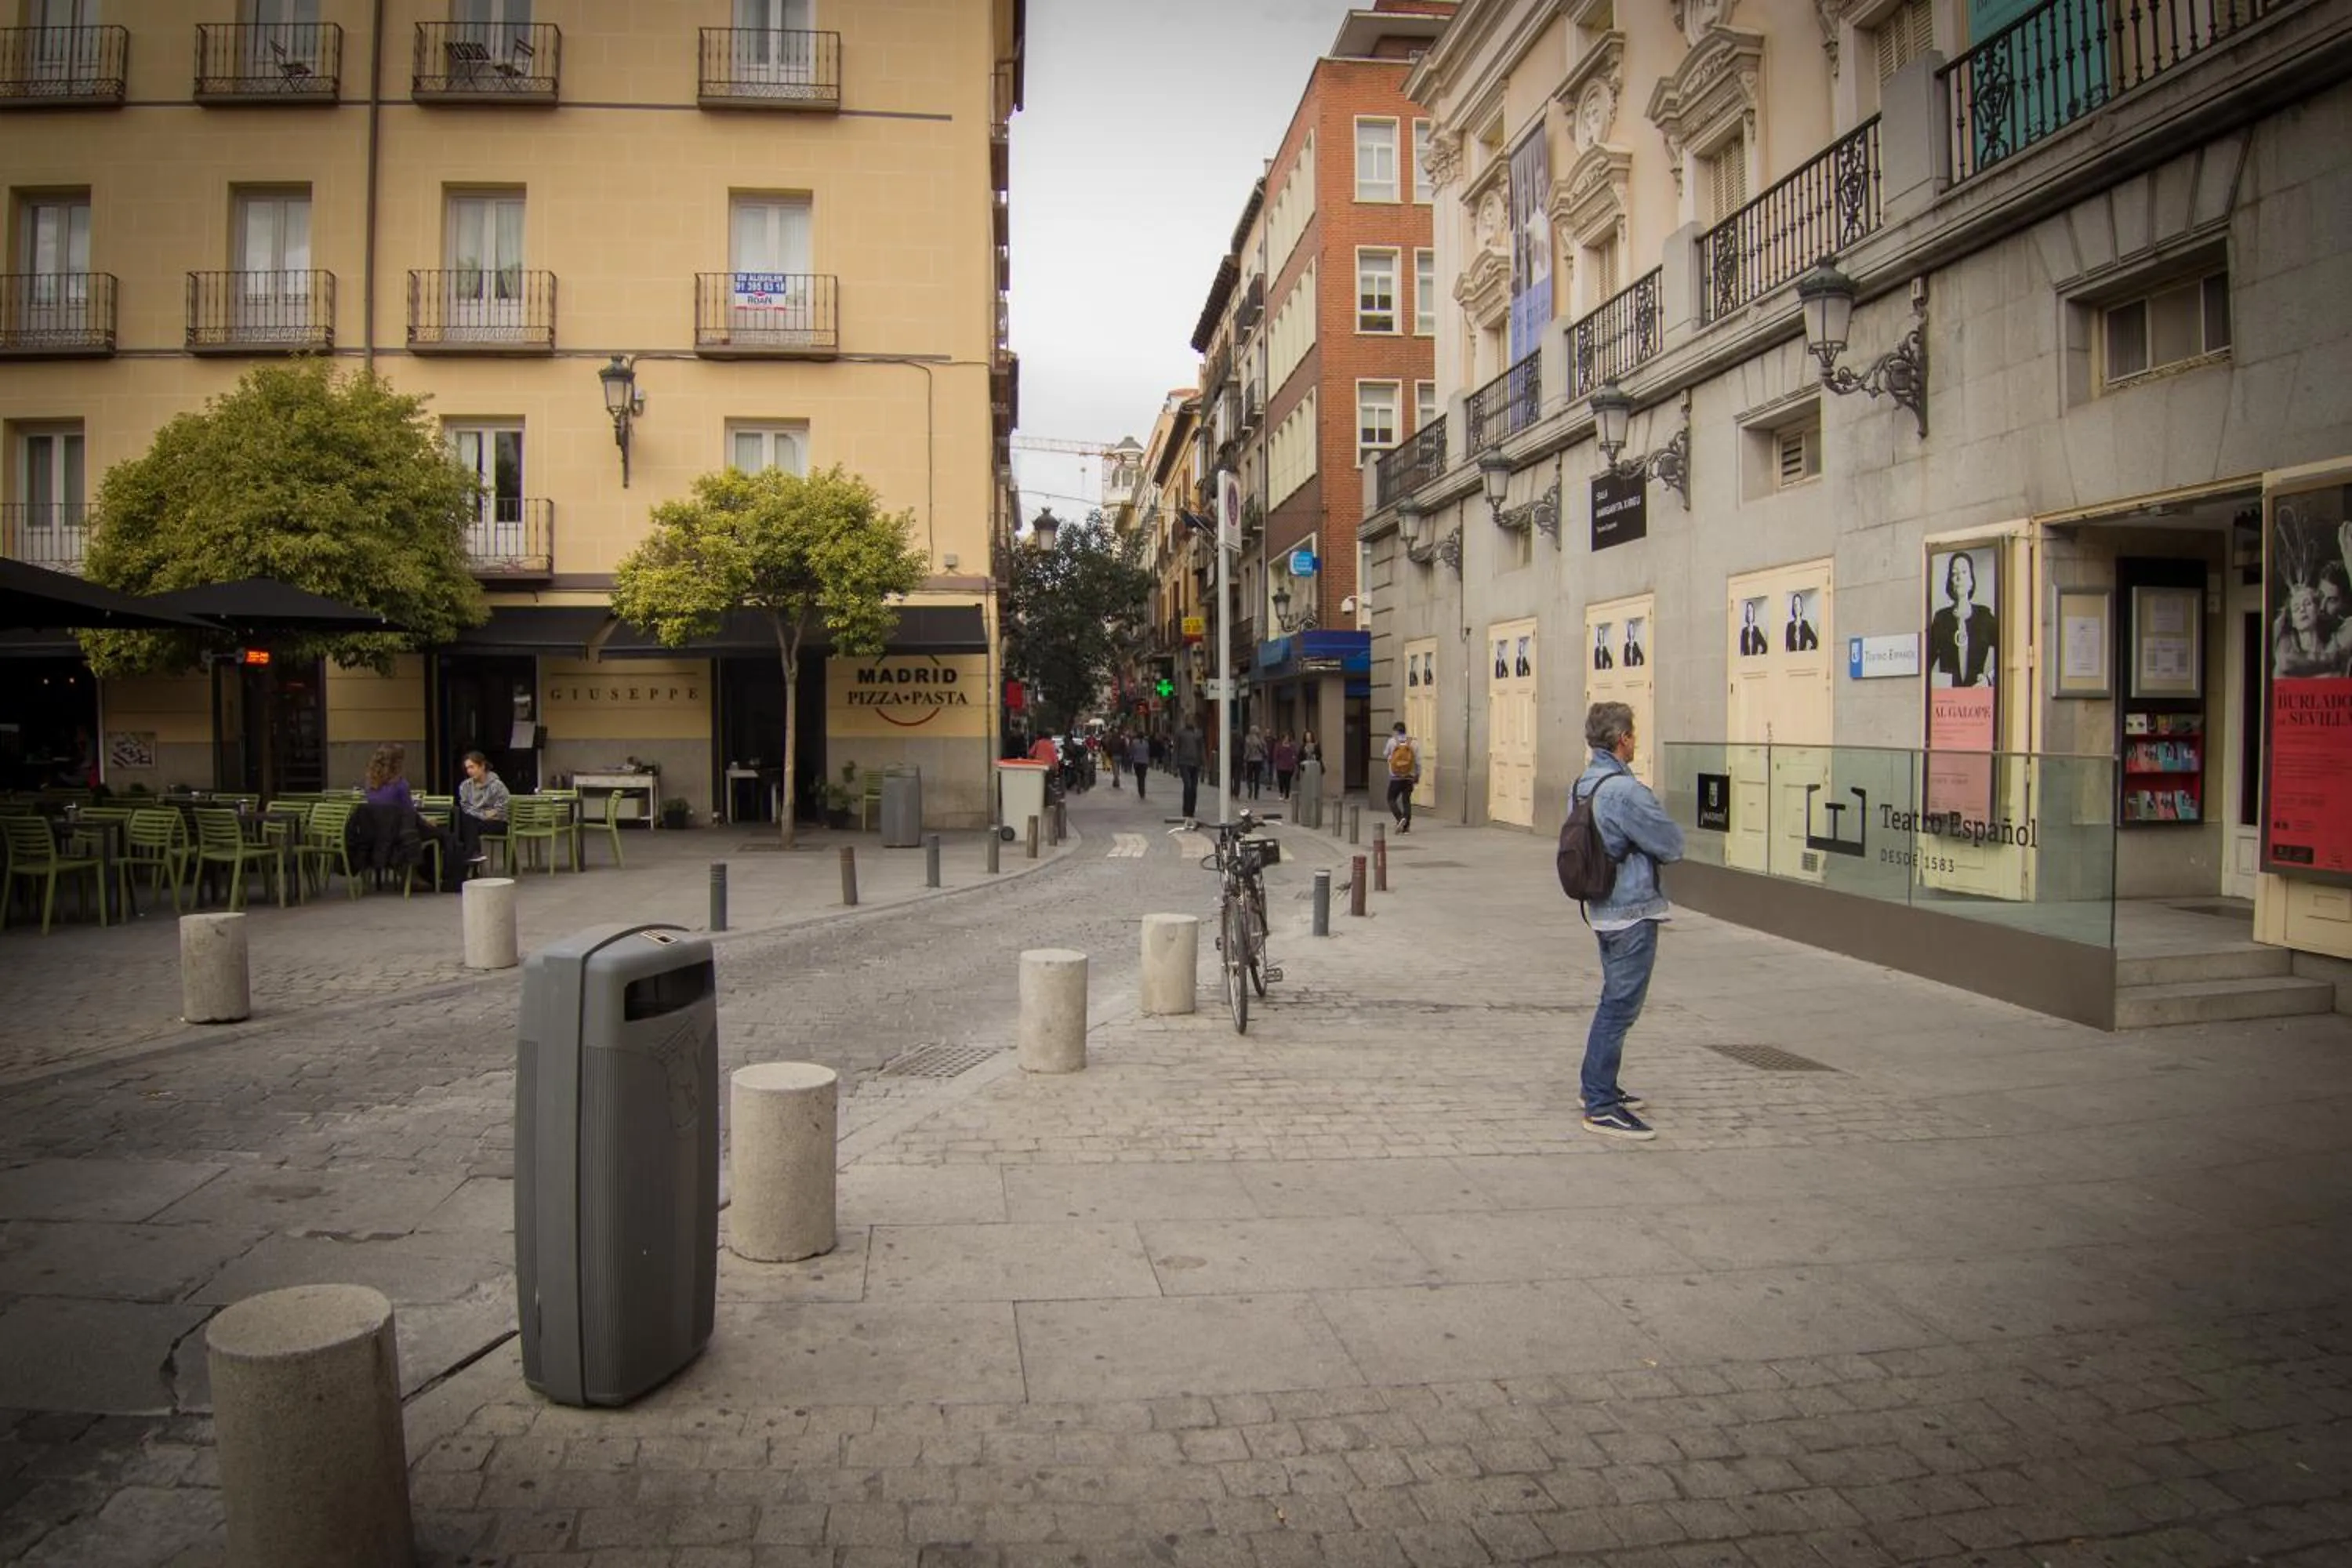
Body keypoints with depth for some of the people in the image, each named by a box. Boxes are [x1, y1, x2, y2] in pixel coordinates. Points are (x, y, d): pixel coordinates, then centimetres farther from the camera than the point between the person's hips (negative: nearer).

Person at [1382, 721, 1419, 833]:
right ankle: (1406, 826, 5)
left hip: (1395, 778, -3)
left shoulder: (1392, 741, -5)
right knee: (1406, 801, 11)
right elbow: (1418, 761, 0)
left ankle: (1400, 818, -15)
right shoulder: (1413, 743, 0)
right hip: (1409, 778, 3)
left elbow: (1385, 755, 11)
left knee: (1392, 799, 8)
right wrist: (1417, 776, 12)